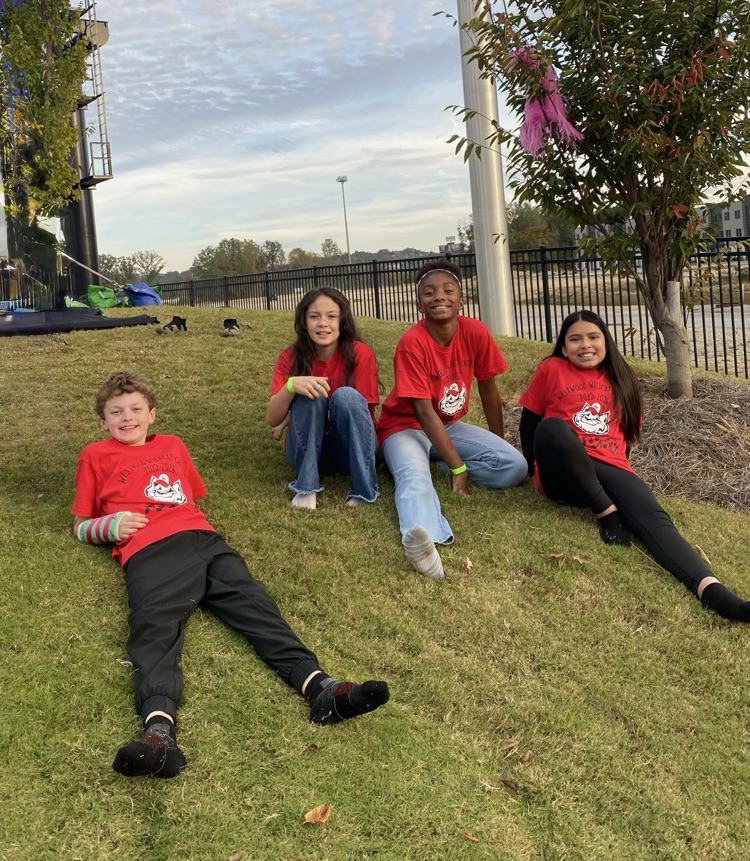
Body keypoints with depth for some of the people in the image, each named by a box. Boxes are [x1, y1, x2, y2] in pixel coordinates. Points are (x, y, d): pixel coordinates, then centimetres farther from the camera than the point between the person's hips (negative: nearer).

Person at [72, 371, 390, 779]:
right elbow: (81, 527, 24)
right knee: (154, 626, -31)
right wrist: (109, 525, 0)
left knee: (251, 599, -21)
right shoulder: (96, 456, 23)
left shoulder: (172, 445, 32)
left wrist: (200, 521, 15)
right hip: (148, 551, -4)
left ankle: (319, 687, -39)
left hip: (201, 538, 4)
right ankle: (159, 732, -56)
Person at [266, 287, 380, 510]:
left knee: (345, 396, -29)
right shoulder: (290, 357, -7)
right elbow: (272, 419, -15)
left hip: (352, 450, -1)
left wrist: (292, 419, -13)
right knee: (309, 394, -26)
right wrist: (291, 385, -37)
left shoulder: (360, 354, -12)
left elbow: (360, 410, -12)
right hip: (308, 449, 1)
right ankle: (307, 486, -20)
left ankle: (364, 486, -22)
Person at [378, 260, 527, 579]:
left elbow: (488, 389, 0)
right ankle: (426, 540, -67)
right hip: (405, 426, -5)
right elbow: (423, 411, -24)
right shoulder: (412, 342, -24)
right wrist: (457, 466, -26)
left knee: (516, 466, -16)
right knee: (414, 477, -39)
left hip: (450, 425, 5)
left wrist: (500, 445, 7)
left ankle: (434, 462, -7)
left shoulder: (475, 332, -12)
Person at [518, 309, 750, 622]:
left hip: (610, 468, 3)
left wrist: (618, 457, 15)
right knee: (553, 427, -37)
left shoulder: (619, 378, 18)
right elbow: (529, 422, 11)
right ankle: (608, 513, -26)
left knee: (654, 518, -27)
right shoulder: (551, 370, 7)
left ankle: (713, 591, -52)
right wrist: (537, 466, 7)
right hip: (565, 476, -2)